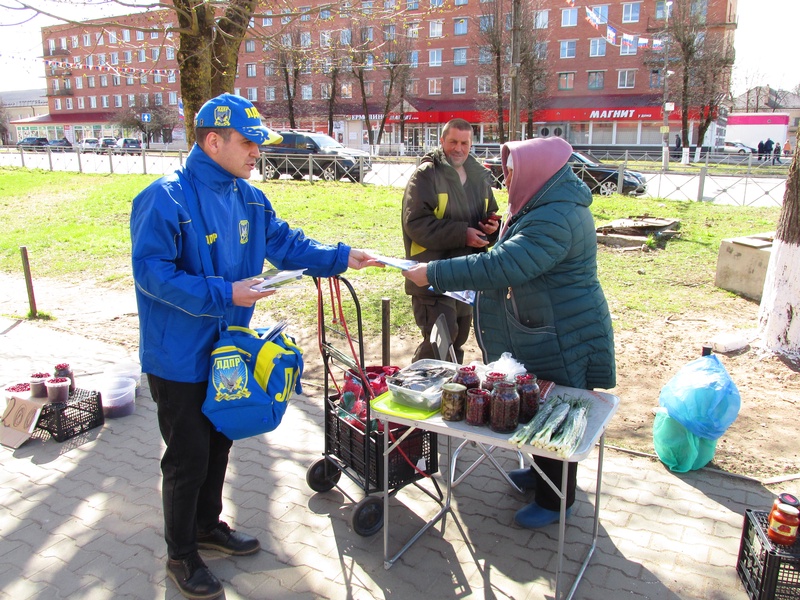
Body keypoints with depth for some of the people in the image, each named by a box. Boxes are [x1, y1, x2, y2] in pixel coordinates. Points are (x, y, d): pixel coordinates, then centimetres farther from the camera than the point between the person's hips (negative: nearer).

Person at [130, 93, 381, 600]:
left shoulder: (250, 199, 4)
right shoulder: (166, 199, -20)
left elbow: (287, 244, 7)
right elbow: (152, 272, -23)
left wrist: (341, 257, -5)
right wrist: (222, 295, -29)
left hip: (226, 350, 8)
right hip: (179, 358, -7)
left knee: (219, 444, 21)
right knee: (188, 457, 5)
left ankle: (208, 525, 44)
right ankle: (181, 555, 27)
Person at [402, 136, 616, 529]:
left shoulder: (555, 220, -29)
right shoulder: (546, 206, 8)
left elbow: (500, 267, -35)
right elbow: (515, 261, 20)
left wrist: (433, 273, -31)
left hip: (564, 338, -10)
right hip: (543, 331, 10)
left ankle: (556, 500, 23)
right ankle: (543, 472, 44)